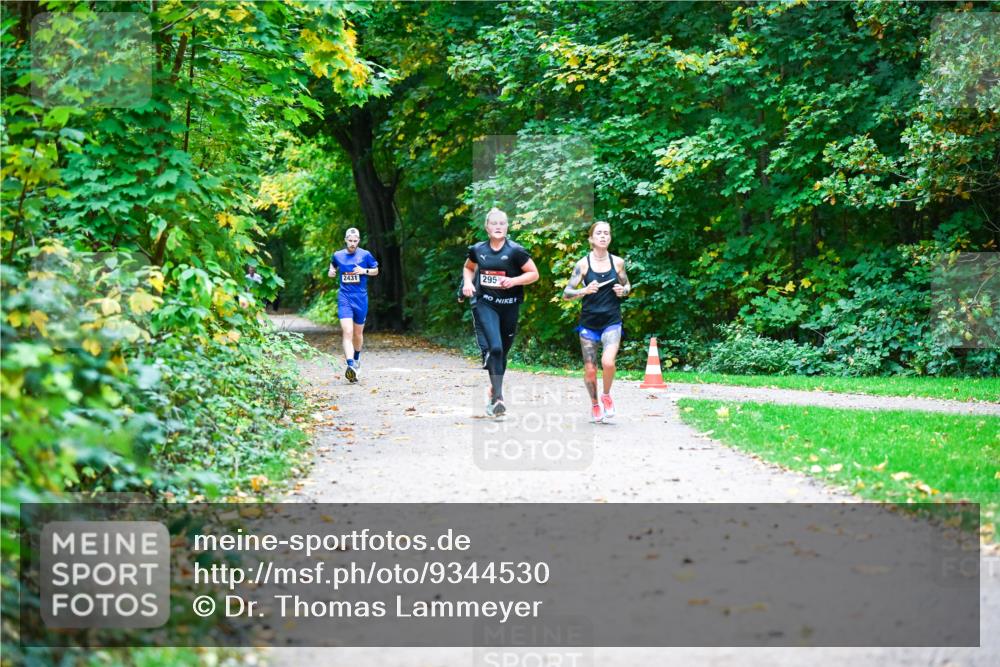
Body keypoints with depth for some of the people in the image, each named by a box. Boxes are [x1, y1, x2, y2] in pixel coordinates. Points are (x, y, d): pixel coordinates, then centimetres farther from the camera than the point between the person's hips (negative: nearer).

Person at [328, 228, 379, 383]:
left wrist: (364, 271, -9)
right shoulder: (338, 255, 5)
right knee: (347, 332, -17)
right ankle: (350, 366, -27)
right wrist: (331, 272, 4)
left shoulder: (365, 255, 0)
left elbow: (376, 271, 10)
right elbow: (333, 265, 26)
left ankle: (357, 358, 41)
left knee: (358, 332, 14)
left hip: (361, 298, 1)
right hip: (344, 298, 0)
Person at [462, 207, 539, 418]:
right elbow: (468, 268, 23)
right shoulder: (477, 250, 3)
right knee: (494, 348, -19)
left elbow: (534, 274, -2)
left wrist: (514, 281, -16)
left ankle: (494, 390, 33)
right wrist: (468, 282, 3)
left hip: (509, 306, 0)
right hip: (485, 304, 0)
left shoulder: (515, 251, -6)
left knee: (503, 351, 11)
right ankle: (498, 398, -20)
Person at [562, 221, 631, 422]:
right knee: (590, 370, 3)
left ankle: (607, 396, 7)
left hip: (612, 322, 0)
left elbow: (627, 285, 17)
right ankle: (594, 404, 30)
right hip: (589, 323, 0)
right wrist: (585, 290, -22)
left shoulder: (617, 262, 2)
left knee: (608, 362, -21)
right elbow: (566, 293, -4)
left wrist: (623, 291, -6)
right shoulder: (583, 264, -3)